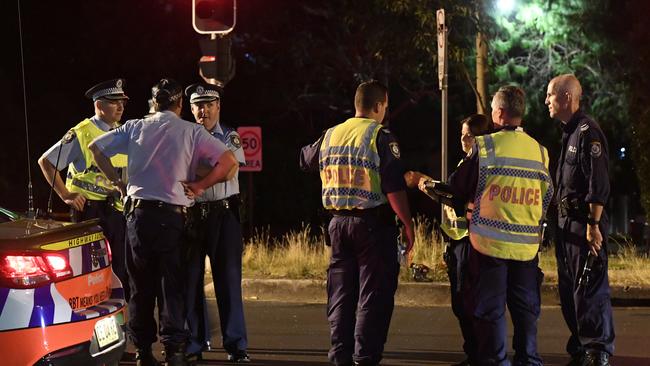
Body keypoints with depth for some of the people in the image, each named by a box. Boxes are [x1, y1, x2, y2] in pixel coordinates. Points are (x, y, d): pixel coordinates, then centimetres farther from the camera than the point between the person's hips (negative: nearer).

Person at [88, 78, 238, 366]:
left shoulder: (135, 128, 8)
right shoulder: (192, 132, 0)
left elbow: (95, 147, 12)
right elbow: (229, 162, -7)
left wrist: (117, 181, 15)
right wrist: (200, 186, 0)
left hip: (138, 211, 2)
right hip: (172, 215, -2)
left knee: (140, 284, 11)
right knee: (172, 285, 2)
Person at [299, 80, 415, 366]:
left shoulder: (330, 136, 9)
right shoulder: (381, 137, -10)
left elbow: (306, 160, 29)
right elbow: (394, 188, -16)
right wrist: (408, 225, -8)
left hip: (339, 222, 6)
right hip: (373, 223, -6)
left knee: (341, 294, 12)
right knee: (373, 295, -1)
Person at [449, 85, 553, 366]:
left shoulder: (484, 146, -8)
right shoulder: (540, 151, 4)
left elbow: (457, 188, 0)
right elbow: (547, 198, 12)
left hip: (489, 241, -3)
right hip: (526, 245, 4)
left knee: (489, 308, 4)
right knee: (526, 307, 13)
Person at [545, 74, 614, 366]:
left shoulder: (587, 131, -13)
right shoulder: (569, 133, 17)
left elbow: (598, 183, -19)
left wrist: (593, 225, -22)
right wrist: (562, 221, 18)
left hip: (585, 223, -10)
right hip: (567, 222, 10)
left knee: (590, 289, -8)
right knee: (569, 290, 12)